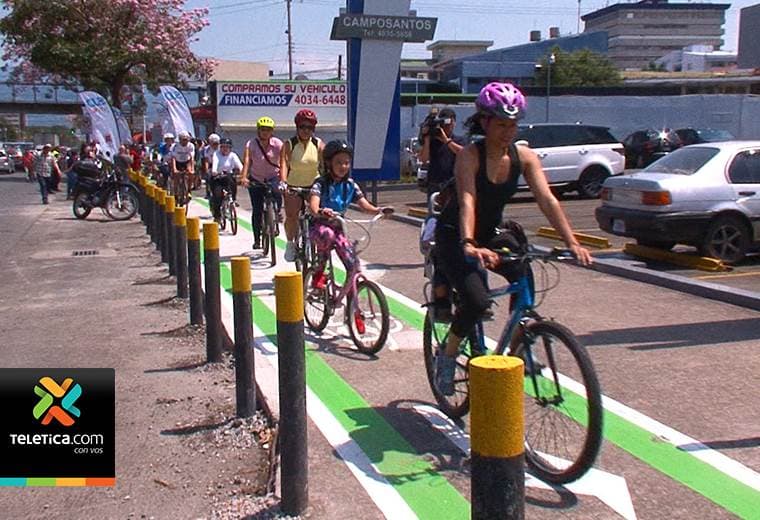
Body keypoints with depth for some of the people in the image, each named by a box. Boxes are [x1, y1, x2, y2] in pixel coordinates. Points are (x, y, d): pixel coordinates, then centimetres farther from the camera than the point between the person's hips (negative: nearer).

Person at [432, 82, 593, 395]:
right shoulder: (470, 156, -22)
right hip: (453, 237, -5)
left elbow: (547, 200, -19)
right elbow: (467, 201, -37)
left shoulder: (524, 157, -9)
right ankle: (447, 355, 1)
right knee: (477, 301, -25)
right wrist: (469, 246, -54)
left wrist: (572, 243, -31)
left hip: (490, 235, 5)